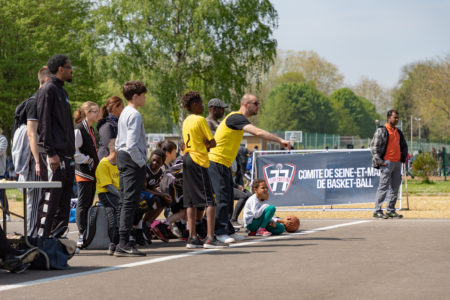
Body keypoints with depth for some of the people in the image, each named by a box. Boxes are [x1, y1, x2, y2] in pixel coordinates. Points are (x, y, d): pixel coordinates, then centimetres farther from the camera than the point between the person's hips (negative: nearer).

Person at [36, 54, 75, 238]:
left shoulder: (62, 92, 21)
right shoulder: (48, 90, -7)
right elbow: (44, 123, -14)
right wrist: (51, 153, -20)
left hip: (66, 154, 9)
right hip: (54, 154, -9)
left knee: (64, 201, 9)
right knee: (50, 198, -10)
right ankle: (42, 238, -8)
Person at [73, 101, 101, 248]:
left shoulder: (90, 129, 16)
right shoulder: (78, 130, -13)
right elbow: (73, 152, -19)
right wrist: (88, 160, -13)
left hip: (92, 172, 9)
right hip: (83, 172, -9)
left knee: (89, 204, 11)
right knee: (83, 204, -7)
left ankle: (87, 235, 15)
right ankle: (82, 237, -5)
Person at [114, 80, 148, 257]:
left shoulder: (124, 114, 18)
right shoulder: (135, 115, -14)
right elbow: (132, 144, -22)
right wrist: (140, 162, -13)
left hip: (122, 157, 11)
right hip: (133, 160, -11)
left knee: (124, 201, 11)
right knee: (130, 201, -12)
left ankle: (122, 242, 14)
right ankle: (124, 244, -16)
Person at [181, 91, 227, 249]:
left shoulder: (186, 121, 16)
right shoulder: (200, 120, -8)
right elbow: (212, 143, -10)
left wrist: (203, 146, 7)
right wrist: (206, 146, 9)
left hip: (187, 159, 9)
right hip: (198, 161, -9)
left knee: (191, 201, 7)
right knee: (210, 201, -9)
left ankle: (192, 238, 6)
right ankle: (210, 238, -16)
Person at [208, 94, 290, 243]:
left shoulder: (238, 118, 15)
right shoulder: (236, 118, -17)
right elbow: (258, 132, -28)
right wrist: (280, 140, -28)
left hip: (224, 164, 10)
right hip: (216, 162, -10)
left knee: (229, 199, 11)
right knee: (222, 198, -10)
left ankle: (228, 231, 16)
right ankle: (220, 232, -6)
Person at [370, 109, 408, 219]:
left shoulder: (398, 132, 18)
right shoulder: (381, 131, -5)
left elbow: (404, 146, 28)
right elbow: (374, 147, -10)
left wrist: (403, 158, 14)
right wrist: (379, 161, -14)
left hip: (397, 163, 7)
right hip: (387, 163, -7)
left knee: (395, 188, 7)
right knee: (383, 187, -9)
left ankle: (391, 210, 12)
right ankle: (377, 211, -7)